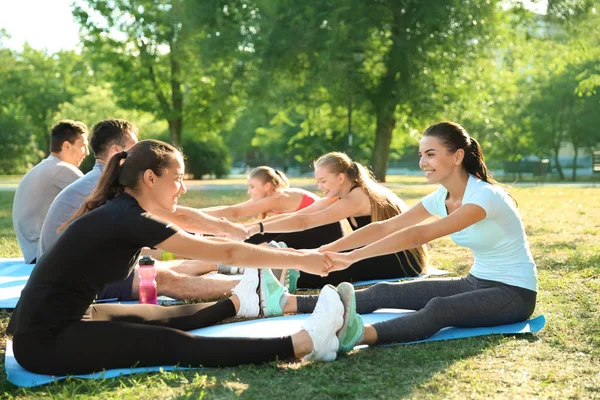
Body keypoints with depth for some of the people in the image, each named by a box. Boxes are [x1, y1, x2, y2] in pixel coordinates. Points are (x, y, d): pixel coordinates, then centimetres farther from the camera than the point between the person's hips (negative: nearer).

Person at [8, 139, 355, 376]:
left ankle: (242, 302, 43)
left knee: (166, 317, 20)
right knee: (173, 344, -16)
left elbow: (206, 246, 24)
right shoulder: (129, 219, -17)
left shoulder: (120, 211, 10)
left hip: (60, 321, 9)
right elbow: (226, 253, -14)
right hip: (46, 340, -9)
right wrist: (301, 259, -7)